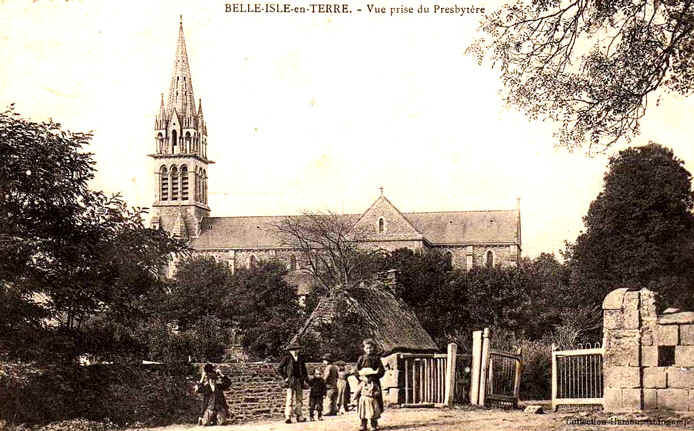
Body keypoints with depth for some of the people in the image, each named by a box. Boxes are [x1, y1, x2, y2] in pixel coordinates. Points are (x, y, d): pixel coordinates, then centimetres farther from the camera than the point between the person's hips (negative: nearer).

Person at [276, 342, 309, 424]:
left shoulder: (300, 358, 11)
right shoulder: (287, 358, -4)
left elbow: (304, 370, 21)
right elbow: (279, 368, -1)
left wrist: (306, 379, 15)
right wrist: (285, 377, -6)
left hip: (299, 381, 5)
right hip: (290, 381, -5)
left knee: (299, 399, 10)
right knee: (290, 399, -13)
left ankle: (299, 416, 20)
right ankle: (287, 417, -14)